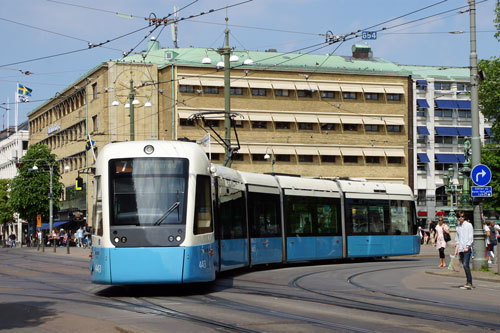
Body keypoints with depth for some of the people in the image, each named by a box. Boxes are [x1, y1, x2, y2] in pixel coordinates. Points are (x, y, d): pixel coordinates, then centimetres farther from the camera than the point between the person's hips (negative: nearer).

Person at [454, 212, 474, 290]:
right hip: (460, 249, 6)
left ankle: (469, 283, -18)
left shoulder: (468, 225, -2)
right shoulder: (458, 226, 16)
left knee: (466, 265, -16)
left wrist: (467, 247, -14)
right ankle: (468, 283, 12)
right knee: (465, 266, 6)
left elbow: (471, 237, -6)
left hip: (467, 249, -6)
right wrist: (456, 249, 16)